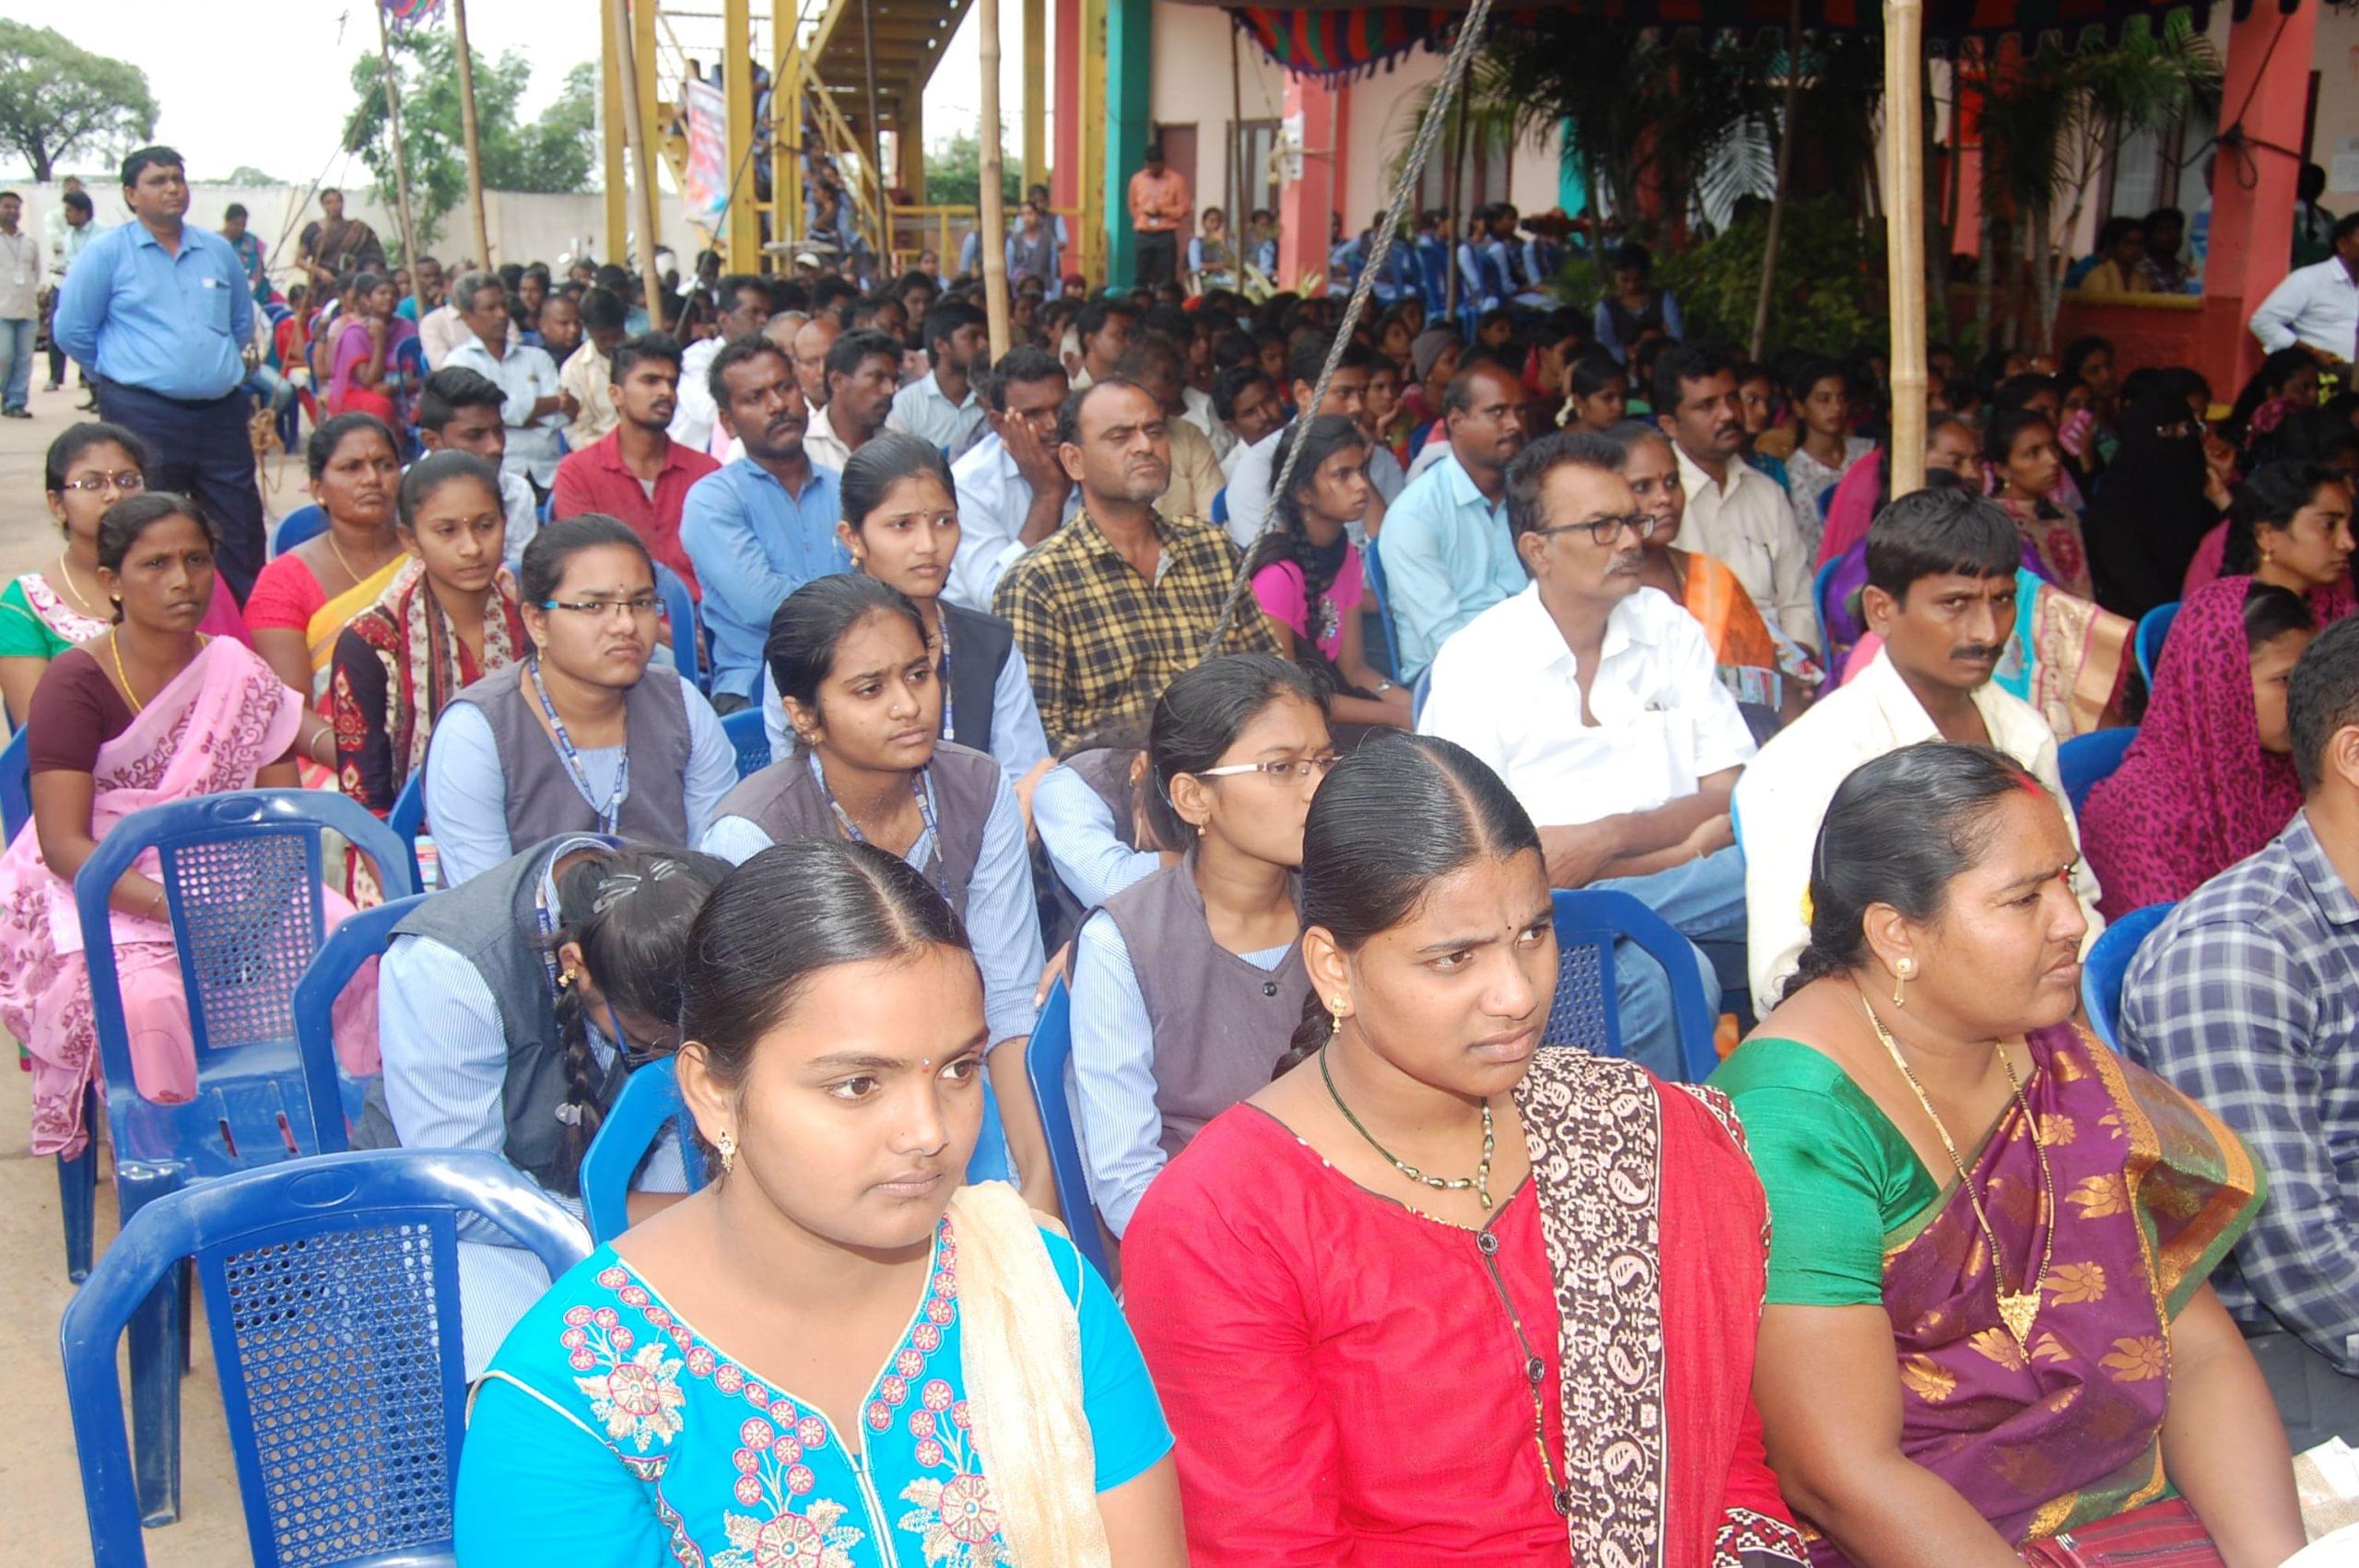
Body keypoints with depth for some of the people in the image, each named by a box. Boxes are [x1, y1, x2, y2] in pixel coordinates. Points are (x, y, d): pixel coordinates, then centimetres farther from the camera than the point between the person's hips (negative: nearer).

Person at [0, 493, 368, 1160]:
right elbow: (64, 845, -14)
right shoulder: (77, 683, -8)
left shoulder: (238, 673, 5)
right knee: (147, 998, -35)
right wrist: (173, 905, -27)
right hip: (107, 895, -4)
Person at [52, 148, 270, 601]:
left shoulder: (218, 251, 12)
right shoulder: (108, 252, -1)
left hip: (221, 412, 4)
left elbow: (242, 322, 24)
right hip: (143, 415, -4)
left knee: (242, 533, 5)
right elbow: (71, 330, 1)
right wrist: (125, 368, 9)